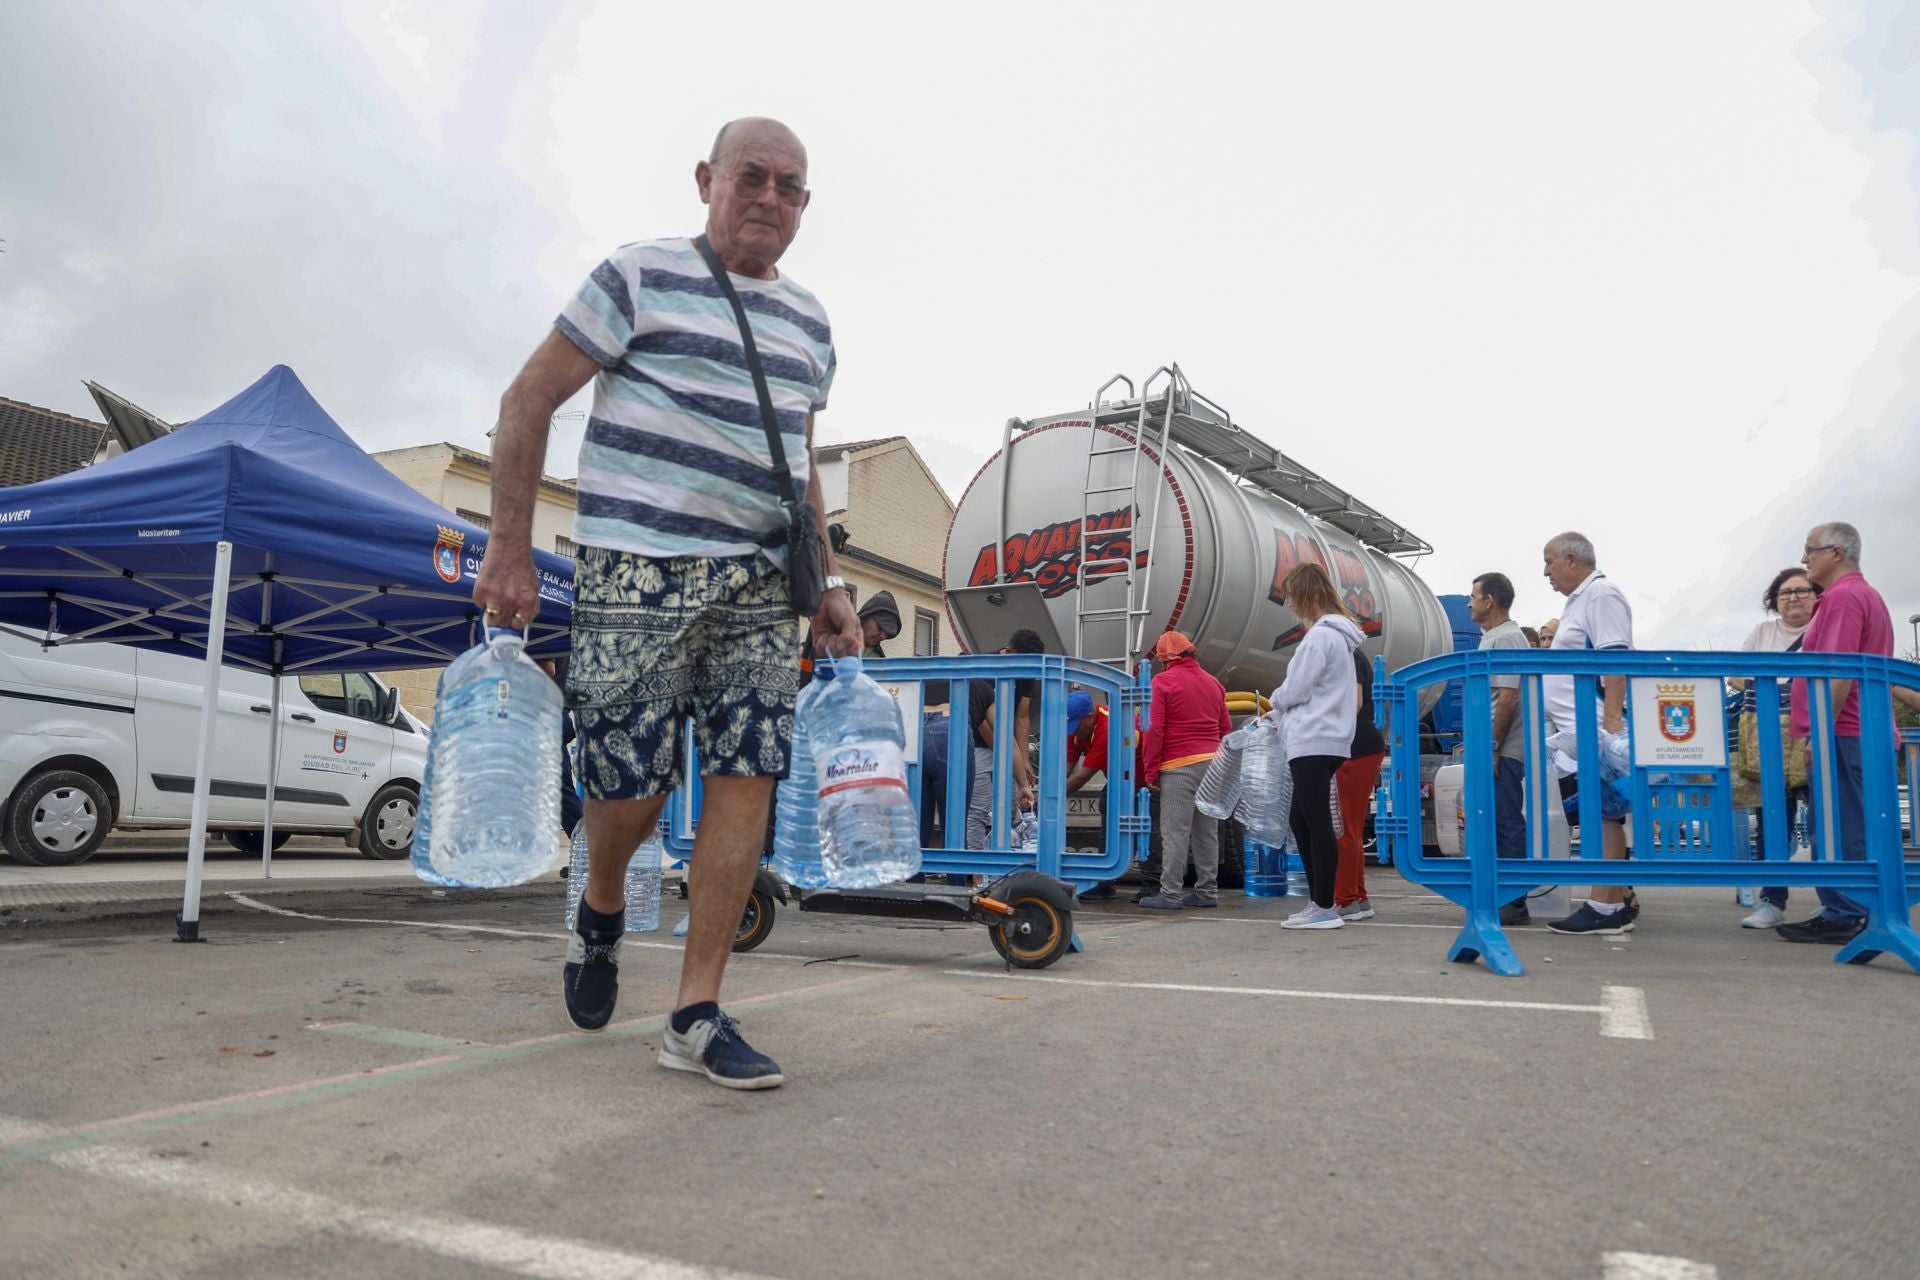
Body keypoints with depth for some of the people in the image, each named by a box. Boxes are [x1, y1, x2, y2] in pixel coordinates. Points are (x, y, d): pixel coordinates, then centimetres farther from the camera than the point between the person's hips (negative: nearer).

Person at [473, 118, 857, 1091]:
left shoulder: (808, 323, 18)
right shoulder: (640, 278, 0)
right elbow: (528, 400, -1)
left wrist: (828, 587, 15)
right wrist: (511, 548, -7)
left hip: (760, 582, 5)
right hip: (638, 570, -5)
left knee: (746, 775, -4)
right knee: (633, 784, -3)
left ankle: (697, 1014, 4)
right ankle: (602, 910, 33)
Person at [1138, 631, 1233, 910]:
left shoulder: (1163, 681, -5)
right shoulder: (1213, 683, 15)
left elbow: (1155, 730, -9)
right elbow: (1225, 728, 17)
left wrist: (1151, 771, -4)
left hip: (1179, 766, -6)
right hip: (1212, 763, 6)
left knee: (1175, 832, -6)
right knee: (1207, 832, 10)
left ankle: (1170, 894, -6)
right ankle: (1207, 891, 15)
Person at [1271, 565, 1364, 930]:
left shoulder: (1320, 635, -13)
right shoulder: (1338, 635, 18)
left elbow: (1295, 690, -13)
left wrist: (1276, 699, 6)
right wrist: (1287, 701, 10)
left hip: (1313, 743, -10)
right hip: (1325, 740, 10)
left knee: (1317, 824, -6)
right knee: (1301, 822, 13)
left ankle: (1324, 908, -2)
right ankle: (1319, 901, 16)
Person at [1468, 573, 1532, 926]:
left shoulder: (1506, 638, -13)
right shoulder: (1493, 637, 19)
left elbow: (1508, 698, -21)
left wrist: (1492, 747, -21)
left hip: (1502, 751, -10)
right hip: (1493, 750, 10)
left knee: (1507, 824, -7)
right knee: (1496, 824, 13)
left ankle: (1514, 903, -3)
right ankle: (1502, 898, 19)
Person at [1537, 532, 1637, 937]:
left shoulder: (1601, 594, -9)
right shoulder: (1579, 600, 21)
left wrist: (1611, 720, -24)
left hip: (1595, 730, -10)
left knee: (1602, 816, -9)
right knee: (1601, 817, 11)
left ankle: (1605, 908, -8)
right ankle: (1620, 901, 17)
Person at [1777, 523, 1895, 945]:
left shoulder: (1841, 596, -13)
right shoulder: (1866, 594, 21)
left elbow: (1839, 675, -22)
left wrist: (1819, 733, -20)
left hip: (1842, 734, -10)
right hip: (1864, 732, 10)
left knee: (1839, 829, -7)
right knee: (1854, 828, 12)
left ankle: (1843, 917, -4)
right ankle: (1858, 913, 16)